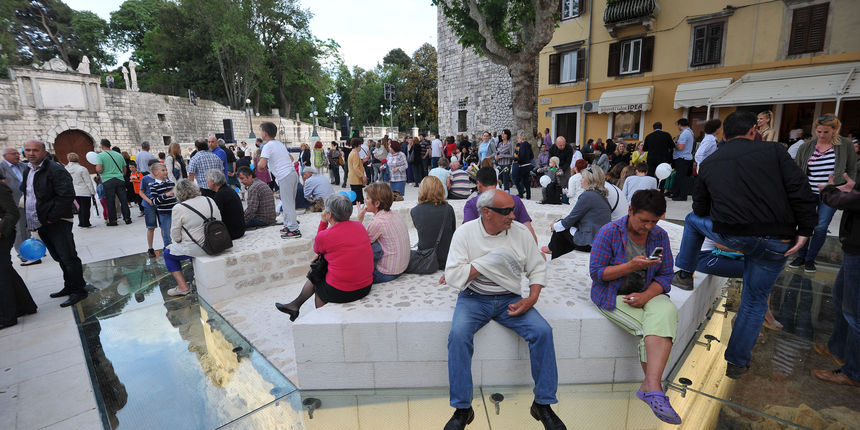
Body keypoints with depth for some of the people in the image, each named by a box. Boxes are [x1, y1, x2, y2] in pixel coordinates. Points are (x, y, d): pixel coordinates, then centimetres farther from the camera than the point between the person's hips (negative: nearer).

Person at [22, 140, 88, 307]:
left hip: (57, 223, -9)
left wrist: (52, 217, -18)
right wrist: (32, 222, 14)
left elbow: (67, 196, -21)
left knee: (68, 258, -5)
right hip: (41, 223, 9)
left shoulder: (56, 170, -13)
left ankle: (78, 291, 3)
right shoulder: (28, 171, 15)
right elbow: (27, 195, 22)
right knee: (60, 258, 16)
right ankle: (69, 287, 27)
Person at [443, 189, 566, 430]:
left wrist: (532, 298, -10)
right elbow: (453, 276, -13)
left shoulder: (521, 232, 0)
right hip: (474, 298, -2)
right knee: (458, 335, -28)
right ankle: (462, 409, -9)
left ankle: (543, 403, 2)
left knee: (543, 331, -20)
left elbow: (537, 268, 6)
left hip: (510, 299, 2)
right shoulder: (465, 233, -7)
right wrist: (487, 262, -18)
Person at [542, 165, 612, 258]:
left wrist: (555, 226, 3)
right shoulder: (600, 194, 10)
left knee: (559, 228, 6)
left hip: (589, 243, -9)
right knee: (561, 223, 17)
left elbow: (572, 218, -12)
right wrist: (560, 222, 16)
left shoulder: (588, 195, -19)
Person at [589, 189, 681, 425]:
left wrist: (645, 296, -17)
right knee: (652, 327, -25)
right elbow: (596, 273, -13)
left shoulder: (660, 236, 3)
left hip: (648, 294, 4)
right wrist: (632, 266, -25)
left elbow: (665, 276, 3)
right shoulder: (609, 232, -11)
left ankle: (651, 385, -30)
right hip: (613, 296, -3)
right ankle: (655, 386, -8)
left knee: (667, 312, -28)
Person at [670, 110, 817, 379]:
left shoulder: (709, 163, 9)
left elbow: (700, 209, 14)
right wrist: (805, 230, 0)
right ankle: (737, 362, 22)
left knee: (693, 219, 32)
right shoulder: (773, 151, 3)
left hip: (729, 235, 0)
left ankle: (684, 274, 33)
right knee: (755, 301, 15)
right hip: (777, 243, 0)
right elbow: (800, 190, -5)